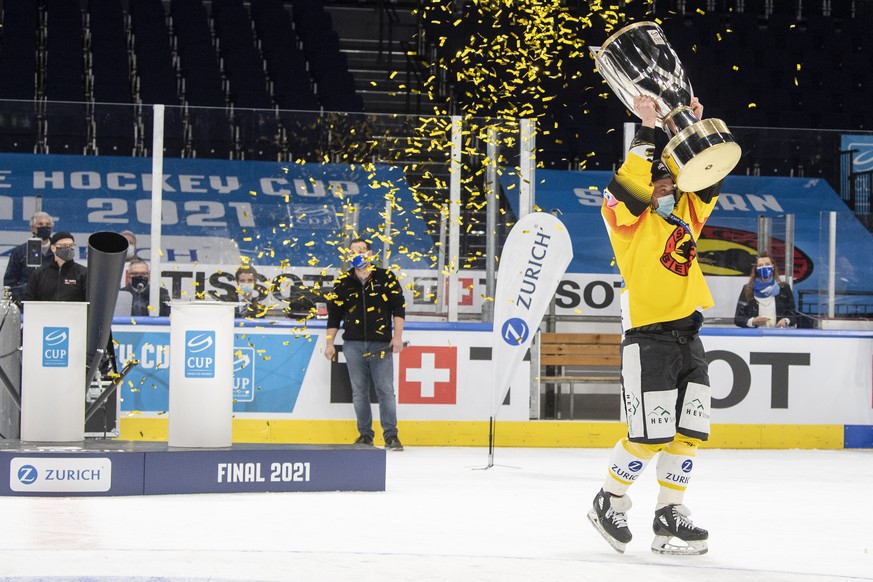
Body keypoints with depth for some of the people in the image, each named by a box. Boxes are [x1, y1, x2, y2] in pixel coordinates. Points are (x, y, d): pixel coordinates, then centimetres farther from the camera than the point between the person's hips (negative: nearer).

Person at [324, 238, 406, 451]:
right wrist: (329, 343, 8)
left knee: (385, 390, -6)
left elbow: (398, 307, 2)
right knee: (359, 391, 4)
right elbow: (334, 314, 12)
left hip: (381, 344, -2)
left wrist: (397, 336, -6)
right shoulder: (343, 282, 9)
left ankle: (391, 435, -2)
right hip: (353, 344, 2)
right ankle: (365, 434, 13)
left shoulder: (385, 278, 3)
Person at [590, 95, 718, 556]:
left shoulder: (685, 216, 17)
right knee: (650, 436, -9)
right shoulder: (629, 220, -2)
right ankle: (609, 503, 10)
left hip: (687, 337, 7)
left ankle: (669, 516, 11)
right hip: (647, 339, -7)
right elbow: (629, 183, -19)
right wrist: (647, 132, -19)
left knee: (689, 430, 4)